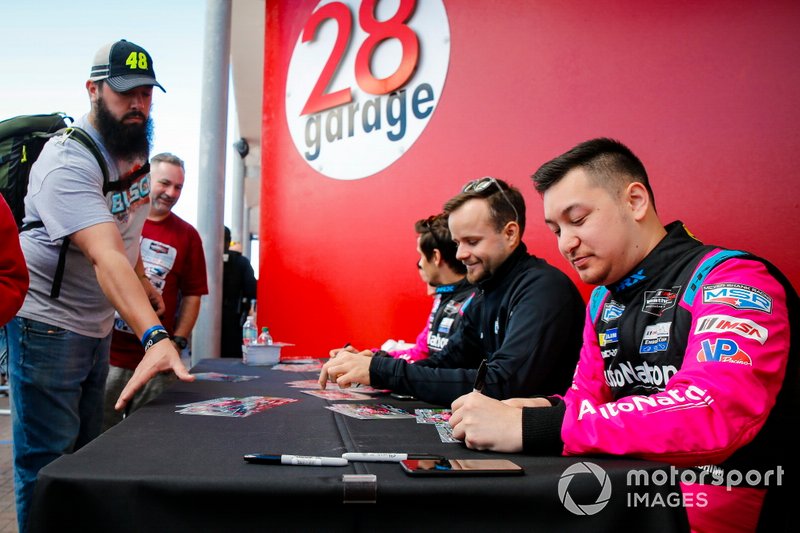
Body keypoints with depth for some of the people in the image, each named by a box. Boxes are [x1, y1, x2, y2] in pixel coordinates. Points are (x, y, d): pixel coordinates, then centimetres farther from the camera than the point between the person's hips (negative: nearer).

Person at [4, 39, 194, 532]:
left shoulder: (133, 151, 3)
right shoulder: (68, 162, -24)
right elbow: (106, 257, -38)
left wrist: (144, 282, 18)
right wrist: (155, 337, -48)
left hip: (98, 327, 8)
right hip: (47, 326, -8)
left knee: (86, 452, 15)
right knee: (48, 461, -2)